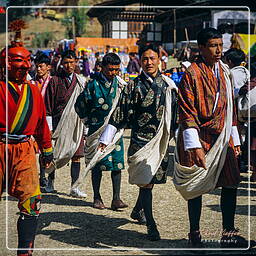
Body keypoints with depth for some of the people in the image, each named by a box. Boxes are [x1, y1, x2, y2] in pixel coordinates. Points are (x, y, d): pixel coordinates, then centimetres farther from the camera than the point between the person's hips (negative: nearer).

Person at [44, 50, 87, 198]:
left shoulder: (82, 81, 9)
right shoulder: (55, 81, 1)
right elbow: (48, 106, 1)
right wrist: (49, 127, -5)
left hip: (77, 124, 2)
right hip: (59, 124, -2)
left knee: (77, 156, -2)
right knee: (55, 155, 5)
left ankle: (74, 188, 1)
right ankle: (51, 181, 25)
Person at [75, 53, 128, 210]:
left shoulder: (119, 83, 6)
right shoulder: (93, 84, -5)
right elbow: (80, 105, 4)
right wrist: (89, 121, 5)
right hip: (97, 129, -3)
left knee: (117, 162, -2)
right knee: (97, 163, 2)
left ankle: (116, 199, 1)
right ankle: (97, 198, 12)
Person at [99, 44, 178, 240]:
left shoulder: (168, 84, 8)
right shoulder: (134, 86, -3)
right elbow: (119, 114, -3)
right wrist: (106, 139, -5)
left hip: (161, 140, 4)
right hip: (140, 140, -4)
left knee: (150, 179, 13)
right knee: (145, 182, -7)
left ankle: (138, 211, 38)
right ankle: (151, 225, -3)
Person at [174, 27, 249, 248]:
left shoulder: (224, 72, 12)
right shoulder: (192, 74, -10)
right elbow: (187, 113, -13)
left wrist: (235, 140, 16)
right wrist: (195, 146, -19)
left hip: (222, 138, 6)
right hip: (200, 138, -6)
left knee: (231, 183, 1)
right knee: (197, 186, 4)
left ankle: (229, 233, 10)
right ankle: (194, 234, 17)